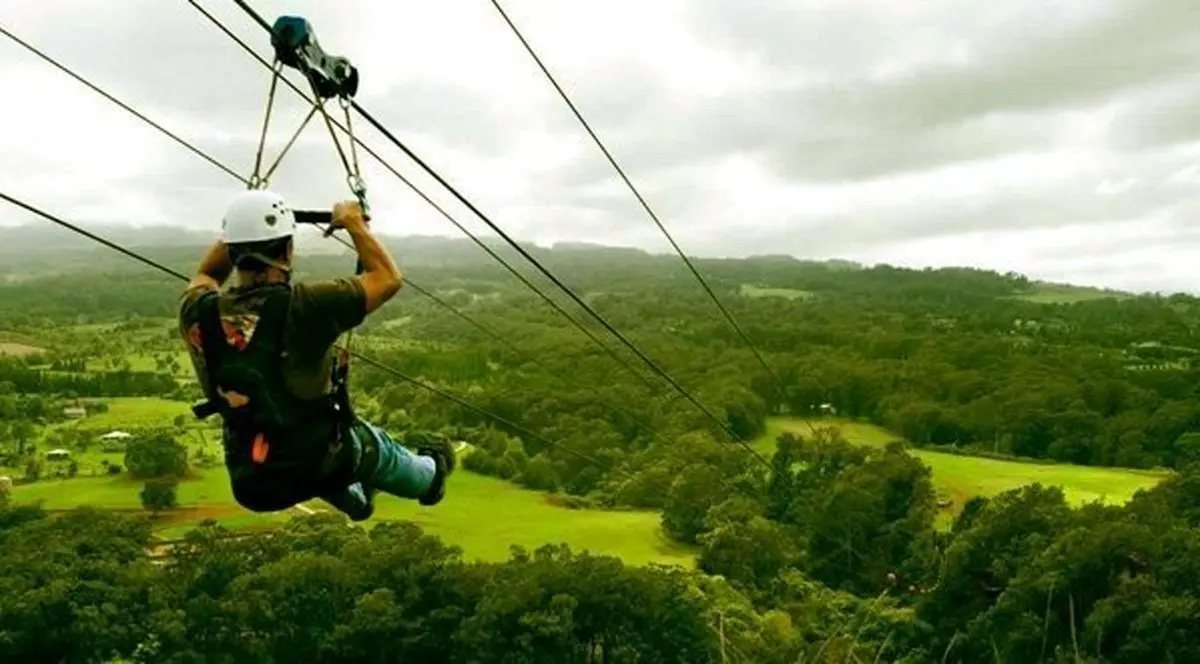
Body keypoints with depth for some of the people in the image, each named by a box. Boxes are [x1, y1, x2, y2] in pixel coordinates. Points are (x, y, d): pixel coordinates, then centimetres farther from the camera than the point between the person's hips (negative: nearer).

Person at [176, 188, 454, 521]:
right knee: (373, 444, 31)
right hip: (318, 466, -3)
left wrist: (240, 228, 12)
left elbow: (205, 276, 12)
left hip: (250, 483, 4)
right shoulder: (306, 307, -29)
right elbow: (389, 279, -14)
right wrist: (354, 222, -2)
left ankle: (355, 498, 64)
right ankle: (428, 476, 63)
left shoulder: (199, 314, -14)